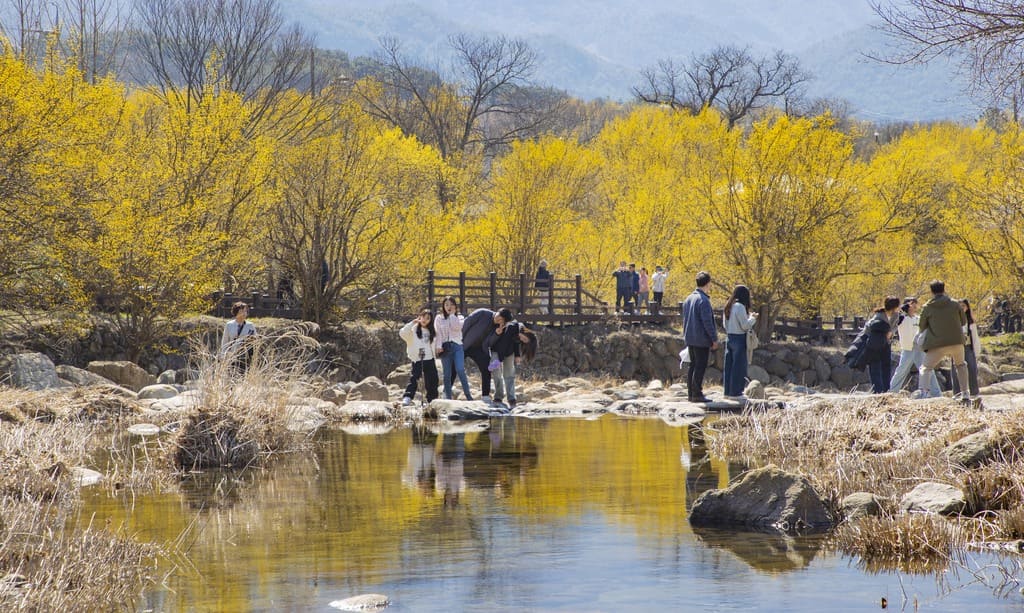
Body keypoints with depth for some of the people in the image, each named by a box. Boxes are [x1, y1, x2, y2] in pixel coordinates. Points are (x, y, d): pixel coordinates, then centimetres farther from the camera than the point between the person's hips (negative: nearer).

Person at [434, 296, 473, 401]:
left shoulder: (459, 317, 12)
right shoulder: (439, 318, 12)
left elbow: (456, 327, -8)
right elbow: (438, 333, 3)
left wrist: (452, 314, -1)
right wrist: (438, 346, -9)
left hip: (457, 346, -1)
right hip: (445, 347, 1)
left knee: (460, 370, -16)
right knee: (446, 373, 0)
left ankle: (467, 394, -11)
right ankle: (448, 397, 4)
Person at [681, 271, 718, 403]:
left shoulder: (688, 299, 11)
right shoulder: (703, 300, -16)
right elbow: (707, 322, -18)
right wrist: (714, 339, -12)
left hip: (690, 339, 8)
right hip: (702, 340, -8)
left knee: (693, 365, 12)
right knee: (700, 367, -5)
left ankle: (691, 393, 14)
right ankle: (697, 394, -5)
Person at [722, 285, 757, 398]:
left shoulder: (728, 307, 10)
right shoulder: (740, 307, -16)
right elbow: (745, 325, -17)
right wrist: (753, 318, 2)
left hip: (729, 338, 8)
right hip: (739, 339, -8)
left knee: (729, 365, 12)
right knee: (739, 366, -2)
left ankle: (727, 391, 16)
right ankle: (735, 392, 0)